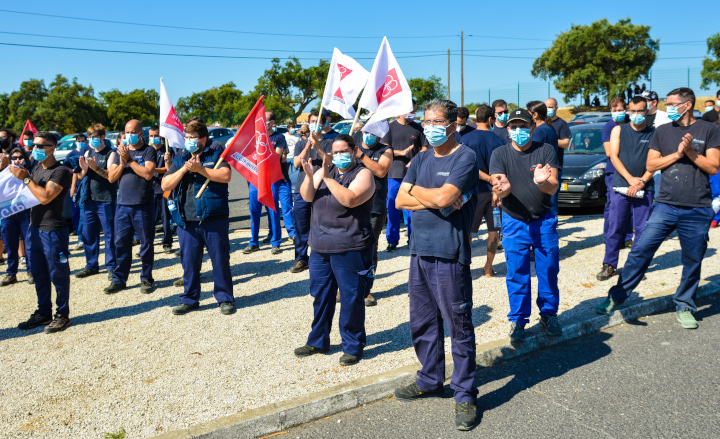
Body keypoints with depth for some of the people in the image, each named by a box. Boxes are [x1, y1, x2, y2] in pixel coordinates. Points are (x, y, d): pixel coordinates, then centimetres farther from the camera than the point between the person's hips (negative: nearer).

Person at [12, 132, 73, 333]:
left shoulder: (60, 171, -13)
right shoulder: (37, 168, 13)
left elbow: (45, 197, -23)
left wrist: (25, 178, -16)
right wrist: (18, 177, 3)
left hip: (53, 231, -8)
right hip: (34, 229, 8)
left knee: (58, 275, 1)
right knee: (39, 274, 15)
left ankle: (62, 315, 12)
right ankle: (43, 313, 27)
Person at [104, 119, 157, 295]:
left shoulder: (149, 151, 0)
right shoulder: (121, 152, 15)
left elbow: (148, 174, -16)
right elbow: (111, 178, 10)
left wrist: (129, 159, -11)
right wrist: (122, 163, -6)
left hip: (143, 206, -4)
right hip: (122, 205, 5)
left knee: (146, 244, 4)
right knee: (121, 243, 8)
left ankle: (146, 279, 15)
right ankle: (118, 279, 17)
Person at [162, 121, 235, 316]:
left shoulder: (216, 154, 4)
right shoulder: (180, 160, 16)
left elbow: (226, 176, -13)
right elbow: (165, 185, 7)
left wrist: (200, 169, -14)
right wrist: (184, 169, -5)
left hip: (215, 219, -4)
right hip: (187, 221, 4)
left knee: (220, 260, 2)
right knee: (189, 262, 9)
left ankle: (225, 298, 14)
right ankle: (189, 299, 23)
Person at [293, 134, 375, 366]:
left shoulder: (363, 174, -6)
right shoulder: (325, 170, 11)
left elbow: (350, 199, -23)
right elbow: (307, 196, 0)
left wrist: (327, 177, -22)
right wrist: (309, 175, -17)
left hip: (350, 249, -6)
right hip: (320, 247, 6)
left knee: (351, 298, 1)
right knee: (320, 295, 16)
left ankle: (352, 347, 17)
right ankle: (318, 341, 32)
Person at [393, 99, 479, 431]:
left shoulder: (465, 158, -7)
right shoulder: (421, 159, 14)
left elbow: (443, 197, -21)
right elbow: (400, 201, 5)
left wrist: (416, 190, -3)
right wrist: (433, 200, -10)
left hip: (449, 255, -7)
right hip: (419, 252, 7)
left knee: (459, 326, 3)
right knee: (422, 323, 17)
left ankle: (464, 394, 16)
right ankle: (430, 381, 35)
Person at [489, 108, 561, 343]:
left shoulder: (546, 150, -5)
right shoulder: (500, 154, -5)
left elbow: (554, 187, -14)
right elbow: (499, 190, -15)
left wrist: (542, 182, -38)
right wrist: (502, 188, -40)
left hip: (544, 220, 1)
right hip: (514, 223, 0)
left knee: (549, 270, 8)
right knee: (517, 274, 4)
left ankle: (549, 313, 28)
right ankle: (517, 320, 18)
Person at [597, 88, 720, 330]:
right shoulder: (663, 131, 9)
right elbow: (651, 165, 4)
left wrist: (690, 151, -13)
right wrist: (677, 154, -8)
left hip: (698, 210, -1)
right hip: (666, 205, 1)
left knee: (693, 262, 8)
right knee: (640, 251, -6)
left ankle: (684, 306, 25)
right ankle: (616, 297, 3)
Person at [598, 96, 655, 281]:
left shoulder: (654, 134, 5)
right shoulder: (619, 130, 7)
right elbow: (613, 156, -1)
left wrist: (641, 182, -13)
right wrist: (630, 178, -11)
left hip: (645, 188, 0)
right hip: (621, 185, 0)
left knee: (642, 228, 1)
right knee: (615, 227, 0)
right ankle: (609, 265, 8)